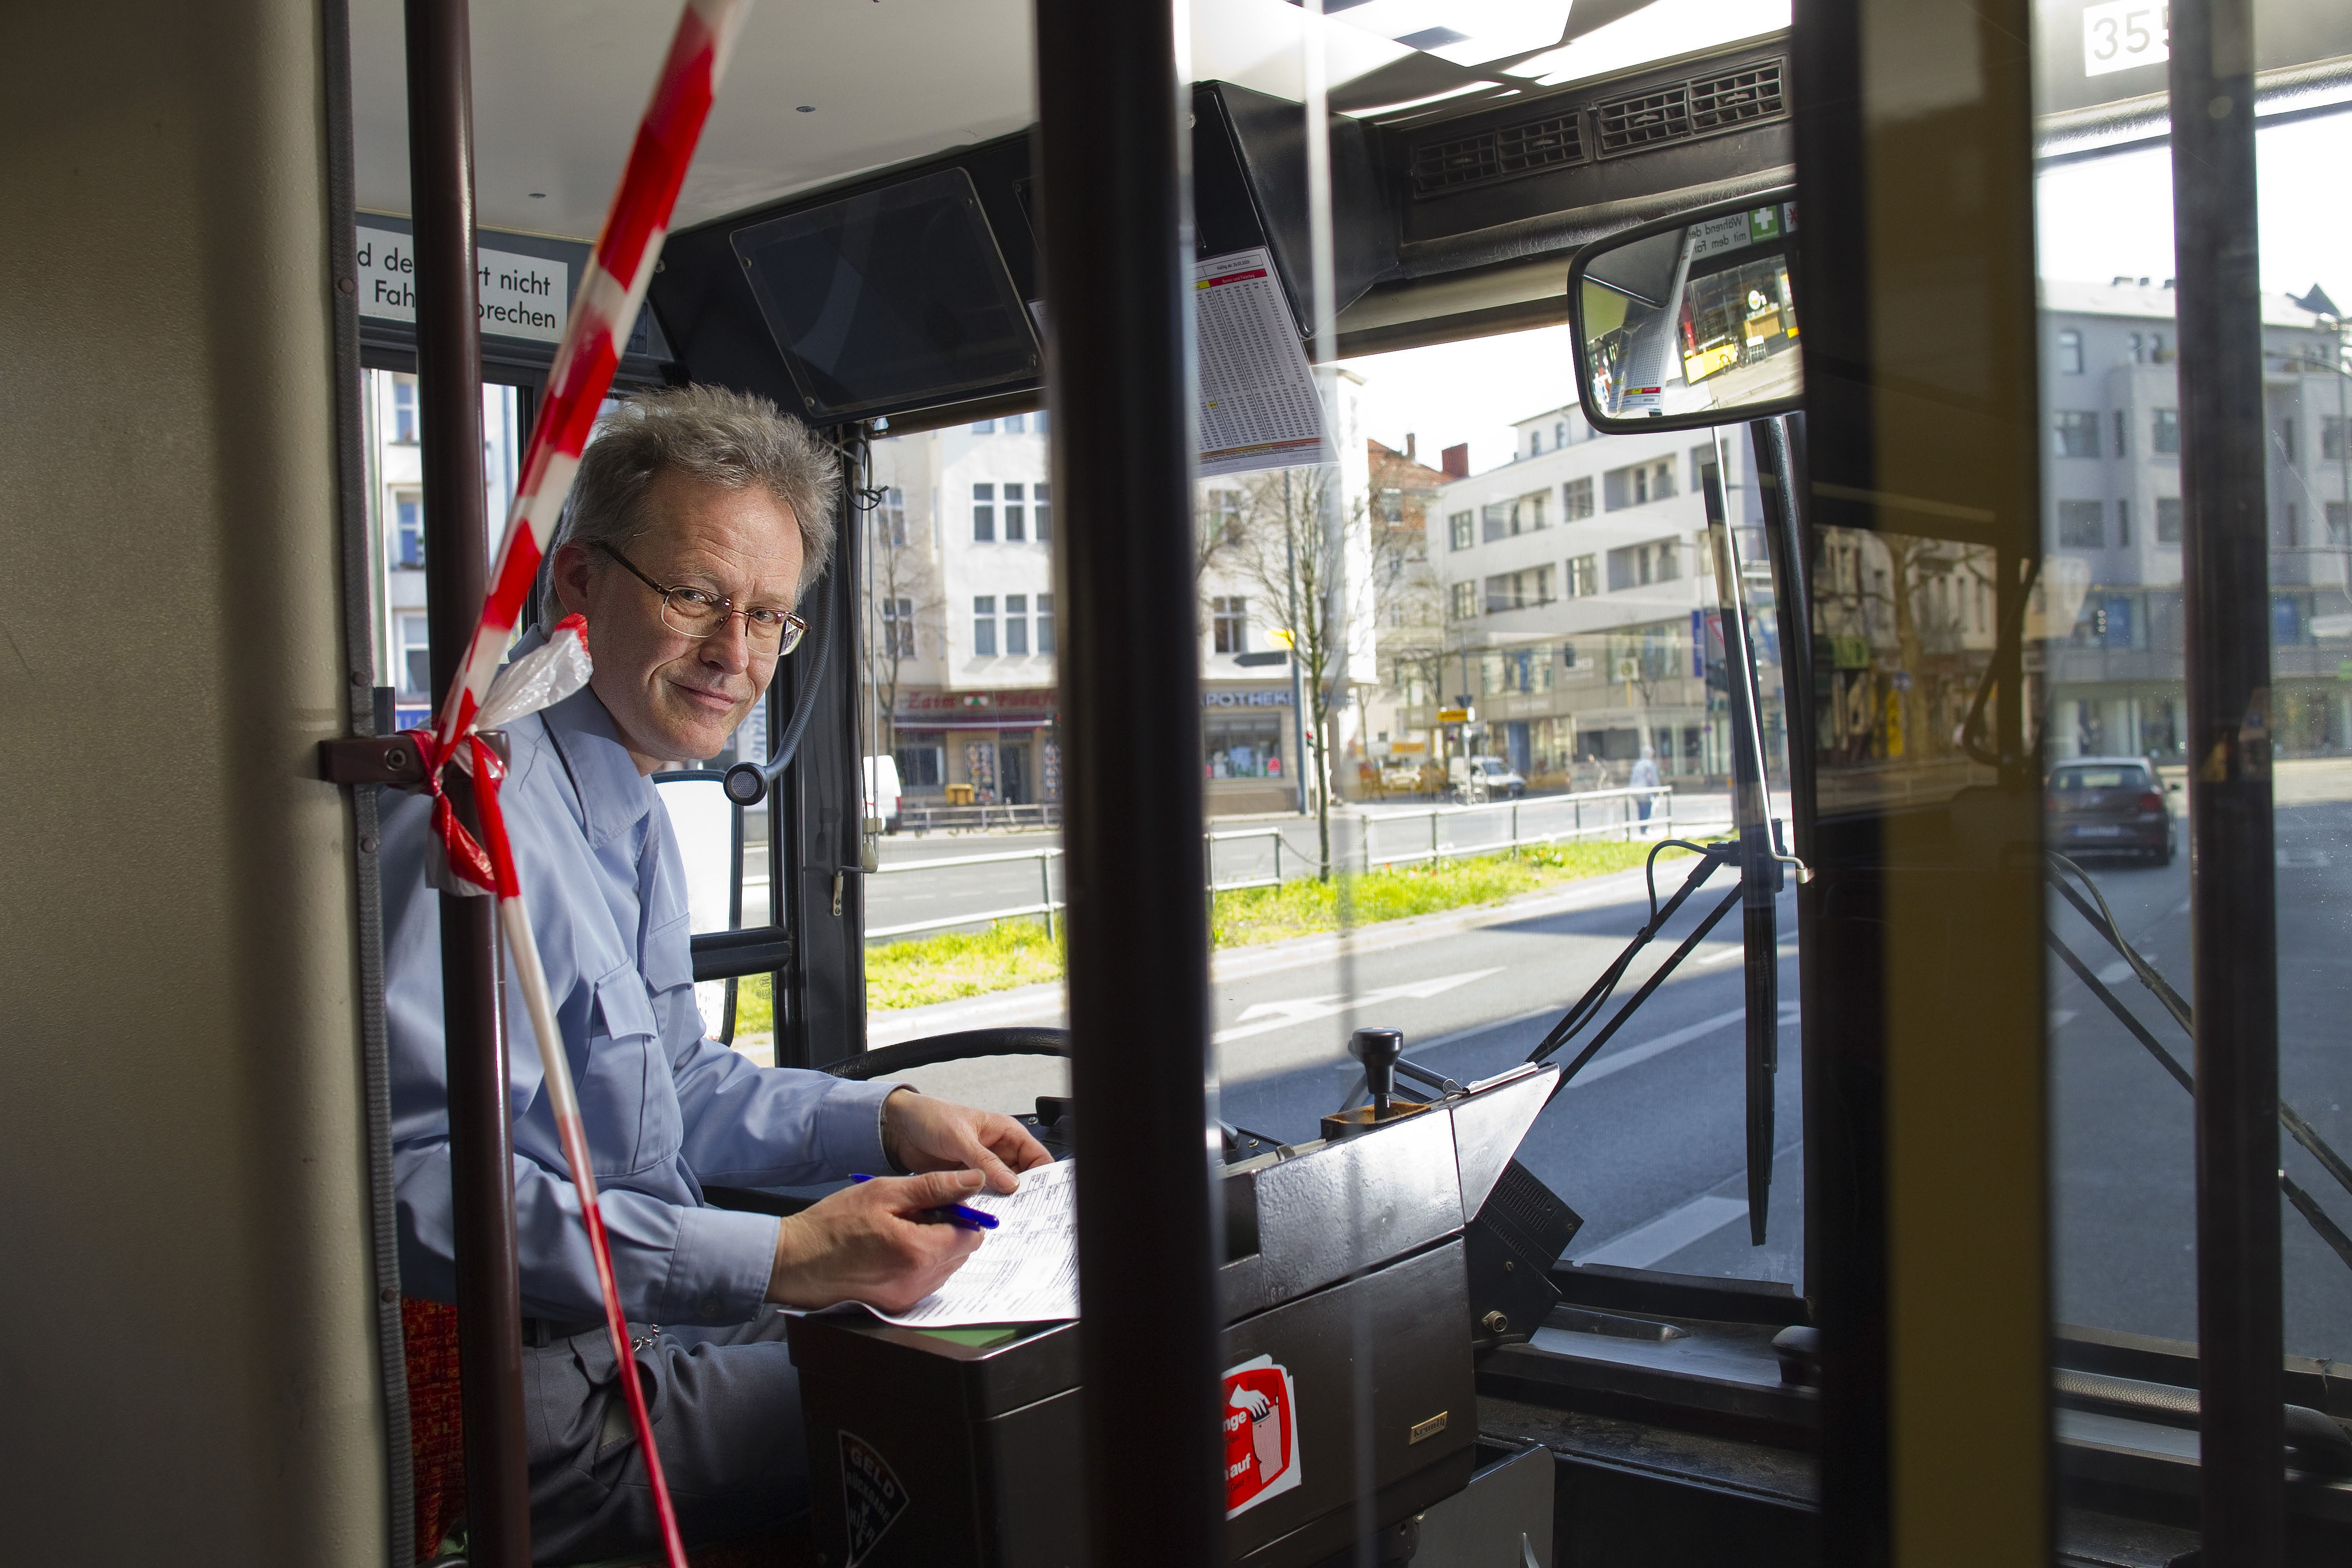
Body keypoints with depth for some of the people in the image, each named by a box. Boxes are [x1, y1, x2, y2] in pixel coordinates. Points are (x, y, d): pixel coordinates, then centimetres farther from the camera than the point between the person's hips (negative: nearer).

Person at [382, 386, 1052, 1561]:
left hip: (628, 1327, 10)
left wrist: (889, 1119, 5)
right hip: (537, 1404, -10)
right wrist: (779, 1262, -33)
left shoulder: (628, 803, 11)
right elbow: (422, 1181, -30)